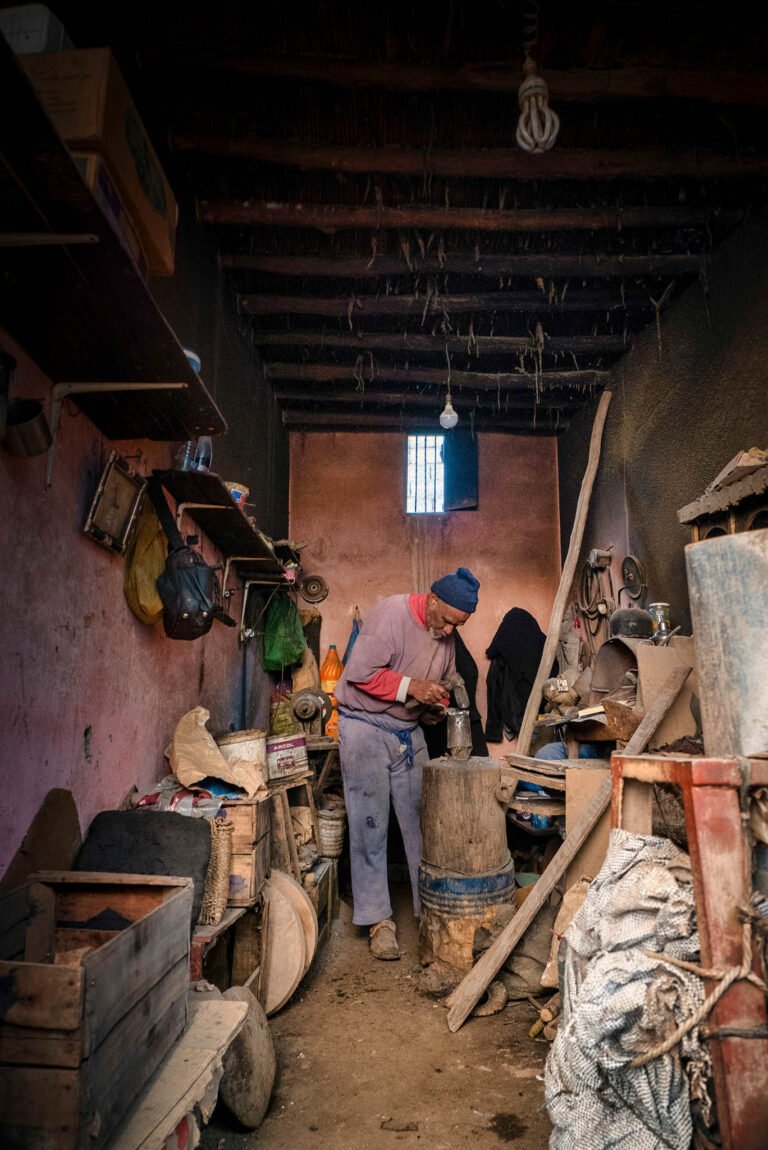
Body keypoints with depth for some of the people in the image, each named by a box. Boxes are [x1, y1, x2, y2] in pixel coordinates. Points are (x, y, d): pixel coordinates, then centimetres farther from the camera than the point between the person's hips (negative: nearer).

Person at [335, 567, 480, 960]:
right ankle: (378, 921, 10)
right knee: (369, 827, -1)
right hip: (365, 726, -6)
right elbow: (361, 673, -22)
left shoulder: (445, 634, 3)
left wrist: (437, 703, -4)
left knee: (422, 823, 9)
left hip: (409, 732, 6)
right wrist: (411, 687, -25)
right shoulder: (391, 613, -19)